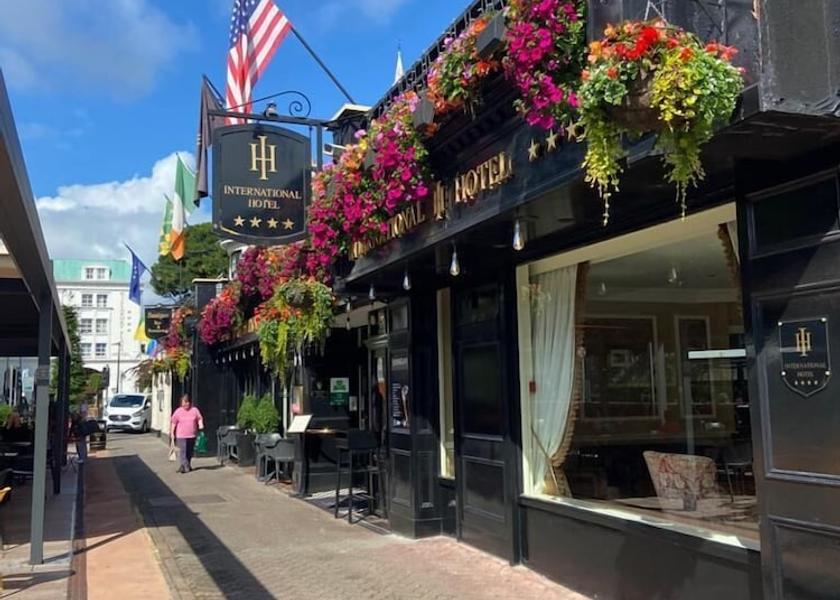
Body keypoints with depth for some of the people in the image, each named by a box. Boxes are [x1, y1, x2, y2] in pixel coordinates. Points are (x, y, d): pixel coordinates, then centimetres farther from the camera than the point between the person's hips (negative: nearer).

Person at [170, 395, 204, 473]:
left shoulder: (195, 410, 4)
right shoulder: (178, 412, 1)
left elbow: (199, 418, 8)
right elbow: (174, 423, 4)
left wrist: (201, 425, -13)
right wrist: (172, 434, 1)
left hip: (192, 436, 3)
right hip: (181, 436, -3)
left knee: (189, 452, 10)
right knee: (183, 452, -11)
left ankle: (183, 466, 24)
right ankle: (186, 466, -11)